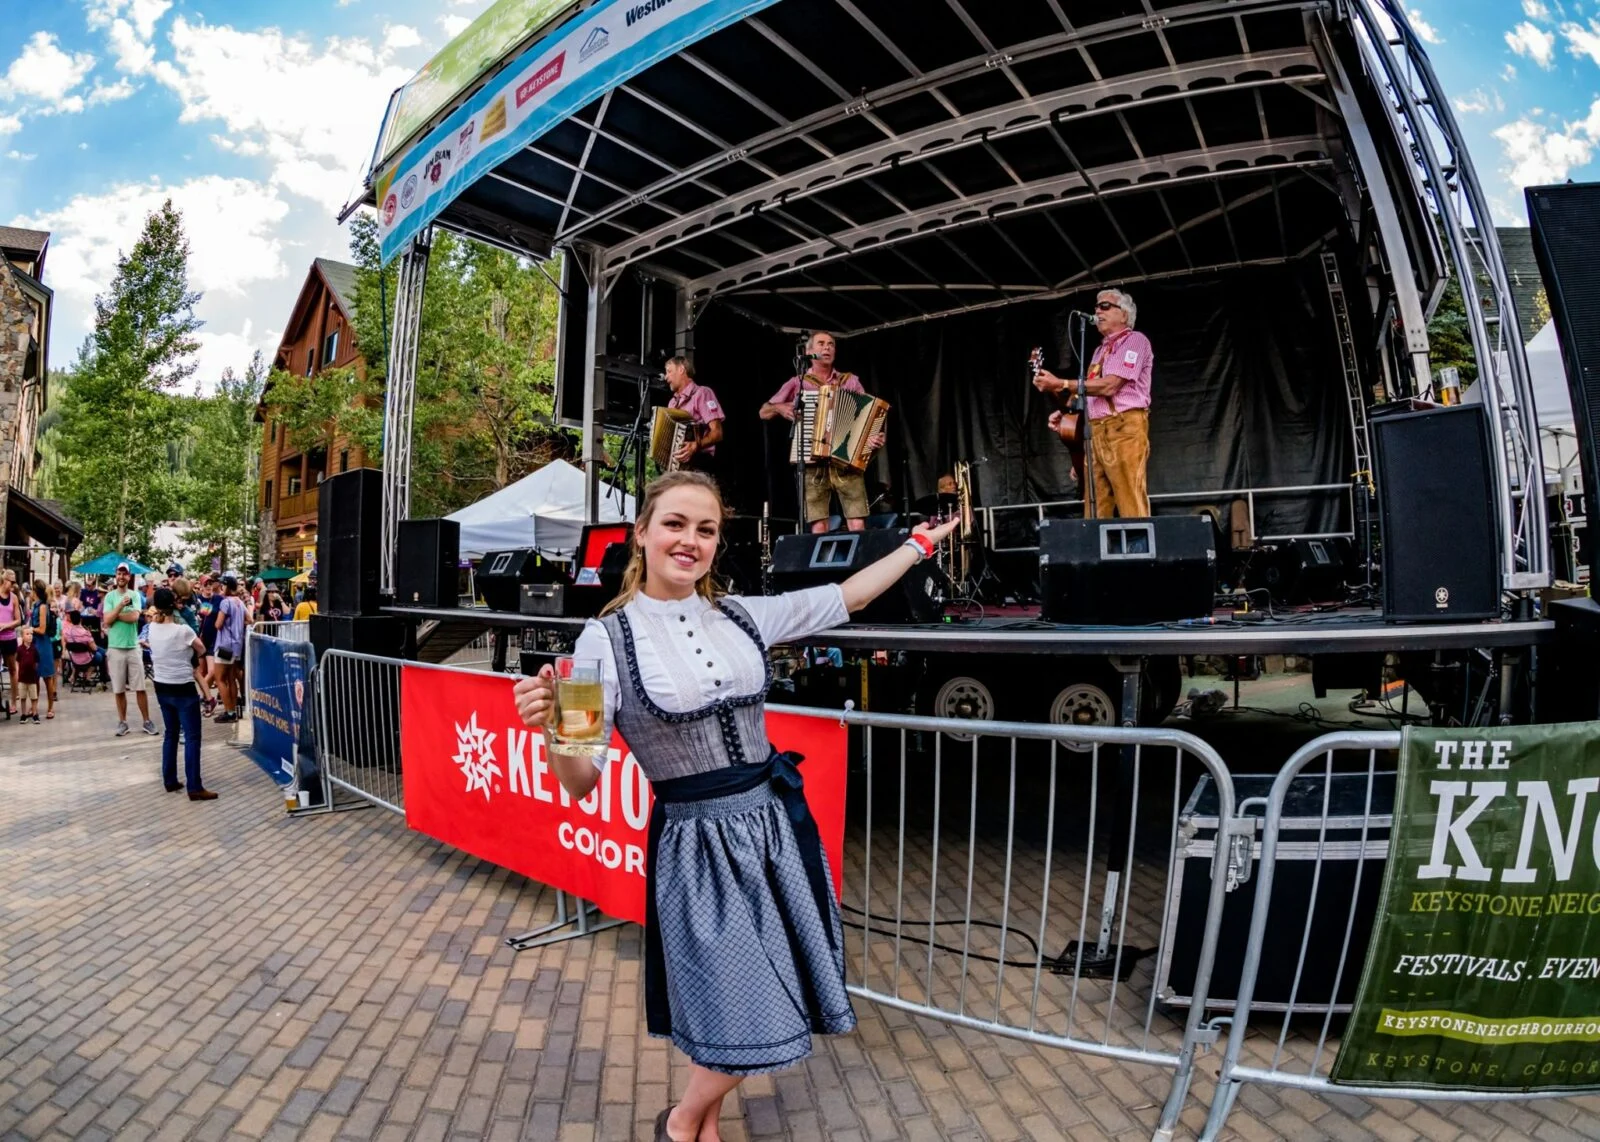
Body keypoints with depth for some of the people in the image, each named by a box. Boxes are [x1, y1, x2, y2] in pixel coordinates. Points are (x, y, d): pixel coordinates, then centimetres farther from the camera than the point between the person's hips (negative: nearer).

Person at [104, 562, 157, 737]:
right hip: (115, 648, 0)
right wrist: (121, 605, -18)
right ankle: (122, 722, 18)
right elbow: (107, 621, -9)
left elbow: (134, 617, -13)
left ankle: (146, 721, 10)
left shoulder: (135, 595, 1)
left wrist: (115, 615, -7)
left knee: (140, 688, 2)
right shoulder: (110, 596, 1)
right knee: (119, 689, 7)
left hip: (133, 647, 0)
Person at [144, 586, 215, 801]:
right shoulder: (183, 630, -18)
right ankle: (194, 787, -4)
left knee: (171, 733, 19)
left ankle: (170, 781, 24)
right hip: (183, 688, -7)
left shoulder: (152, 628, -3)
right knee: (192, 737, -3)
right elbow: (201, 649, -1)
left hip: (162, 687, 7)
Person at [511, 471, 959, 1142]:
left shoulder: (740, 615, 1)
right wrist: (551, 728, -33)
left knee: (751, 1007, 17)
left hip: (776, 826, 5)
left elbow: (841, 599, 11)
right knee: (749, 1015, 4)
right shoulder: (606, 639, -10)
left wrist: (918, 544, 16)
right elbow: (580, 781, -11)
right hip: (698, 845, -4)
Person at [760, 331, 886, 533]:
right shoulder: (797, 383, 13)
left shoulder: (850, 382, 14)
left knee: (858, 526, -10)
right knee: (819, 528, -7)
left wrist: (875, 437, -12)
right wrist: (780, 408, -4)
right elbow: (764, 412, 17)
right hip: (813, 465, 0)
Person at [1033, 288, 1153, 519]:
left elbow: (1109, 386, -13)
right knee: (1096, 511, 0)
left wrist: (1061, 385, -12)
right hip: (1095, 431, 8)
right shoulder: (1100, 350, 26)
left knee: (1131, 507, -12)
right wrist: (1066, 413, 8)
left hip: (1124, 427, -8)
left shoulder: (1135, 340, 0)